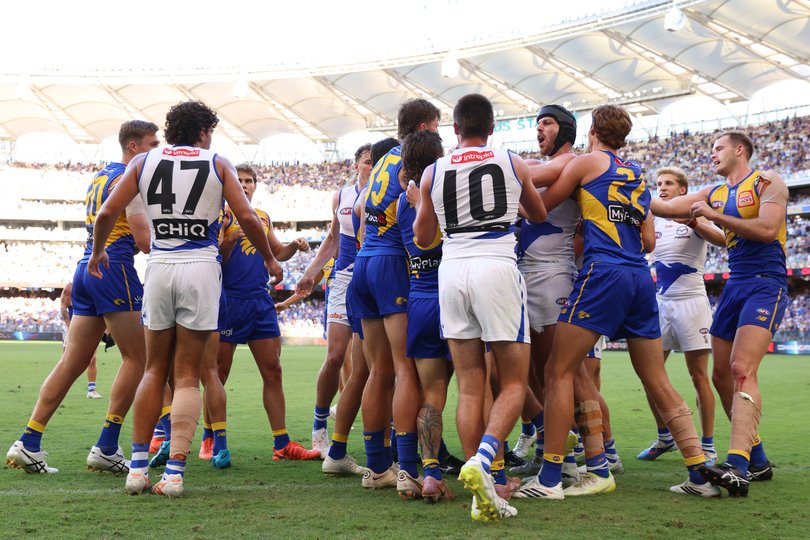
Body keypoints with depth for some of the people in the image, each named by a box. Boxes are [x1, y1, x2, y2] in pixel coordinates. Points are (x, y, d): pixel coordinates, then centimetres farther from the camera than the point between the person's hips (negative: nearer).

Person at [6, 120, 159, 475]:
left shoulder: (100, 177, 21)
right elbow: (144, 240, -14)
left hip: (86, 269, 9)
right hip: (114, 270, -9)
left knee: (72, 362, 7)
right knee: (135, 359, -1)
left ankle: (28, 444, 2)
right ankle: (106, 449, -2)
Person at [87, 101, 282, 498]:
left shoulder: (144, 161, 10)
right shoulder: (217, 164, 6)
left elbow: (107, 214, 5)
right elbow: (247, 218, -2)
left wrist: (96, 253, 22)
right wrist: (269, 259, 12)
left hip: (159, 267, 2)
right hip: (201, 268, -2)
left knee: (154, 371, 14)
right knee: (187, 376, 3)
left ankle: (138, 468, 11)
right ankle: (174, 472, -4)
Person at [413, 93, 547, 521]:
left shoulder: (433, 172, 10)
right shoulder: (512, 163, 8)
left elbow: (422, 238, 18)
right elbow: (539, 215, 25)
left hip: (451, 270, 3)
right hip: (497, 267, -2)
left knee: (470, 386, 5)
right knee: (513, 382, 4)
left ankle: (482, 496, 1)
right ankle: (481, 461, -20)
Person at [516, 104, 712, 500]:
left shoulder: (587, 161, 4)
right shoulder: (638, 175, 21)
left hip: (604, 274, -7)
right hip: (641, 278, 7)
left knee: (560, 371, -5)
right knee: (657, 381, 11)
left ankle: (549, 479, -9)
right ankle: (701, 472, 9)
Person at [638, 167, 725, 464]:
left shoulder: (694, 216, -6)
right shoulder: (654, 221, 11)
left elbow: (722, 240, -24)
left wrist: (693, 222, -41)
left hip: (691, 302, -5)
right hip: (662, 302, 5)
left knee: (699, 376, -3)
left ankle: (708, 445, 5)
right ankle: (664, 437, 20)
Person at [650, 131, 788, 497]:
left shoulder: (766, 182, -3)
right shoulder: (715, 194, 18)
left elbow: (767, 230, -17)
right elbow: (667, 208, 14)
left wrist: (715, 216, -16)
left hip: (766, 284, -8)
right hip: (735, 285, 8)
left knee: (742, 370, -23)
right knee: (722, 375, 6)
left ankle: (737, 467, -33)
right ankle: (757, 461, 16)